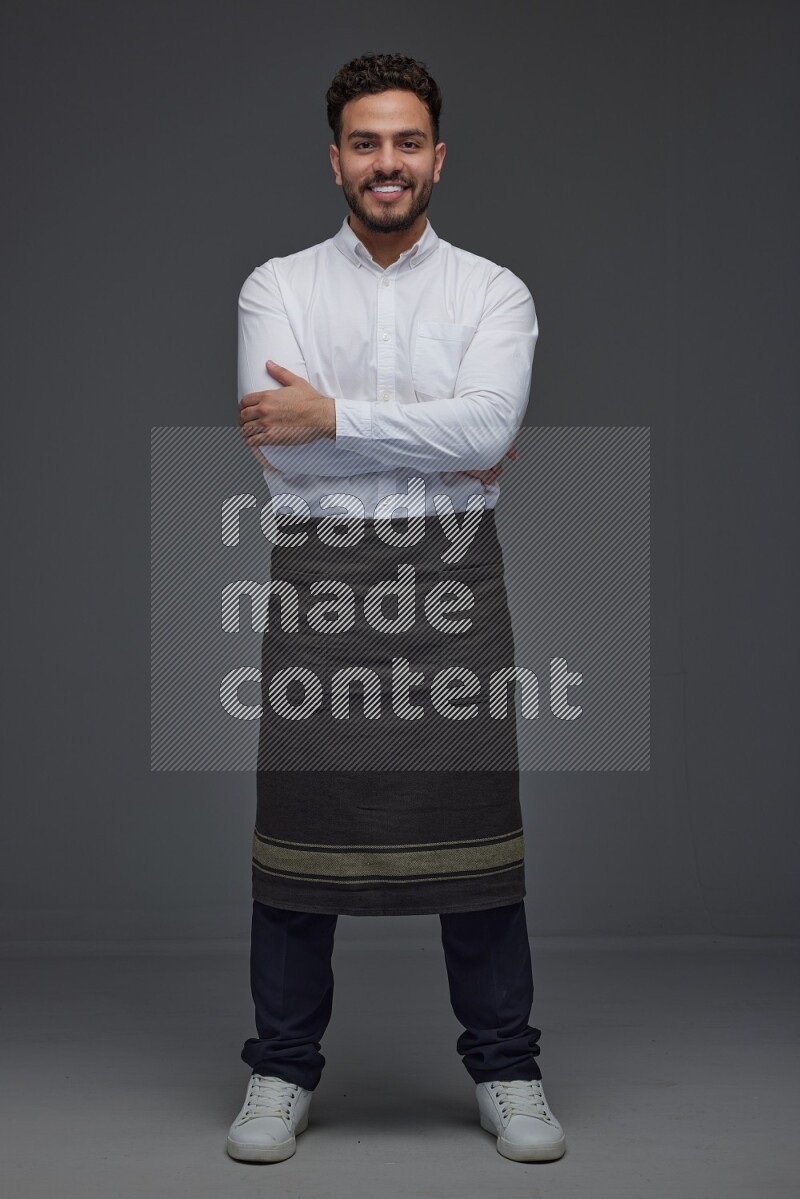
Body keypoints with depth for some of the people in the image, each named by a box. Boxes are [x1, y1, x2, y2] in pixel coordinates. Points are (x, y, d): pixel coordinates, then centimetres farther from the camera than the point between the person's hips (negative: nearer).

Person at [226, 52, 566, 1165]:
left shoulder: (494, 291, 7)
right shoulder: (277, 287, 7)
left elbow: (489, 424, -12)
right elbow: (276, 441, -9)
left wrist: (334, 418, -15)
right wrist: (439, 445, -9)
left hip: (451, 573, 0)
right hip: (316, 572, 0)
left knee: (472, 814, 3)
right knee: (301, 817, 3)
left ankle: (507, 1070, 16)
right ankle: (282, 1071, 17)